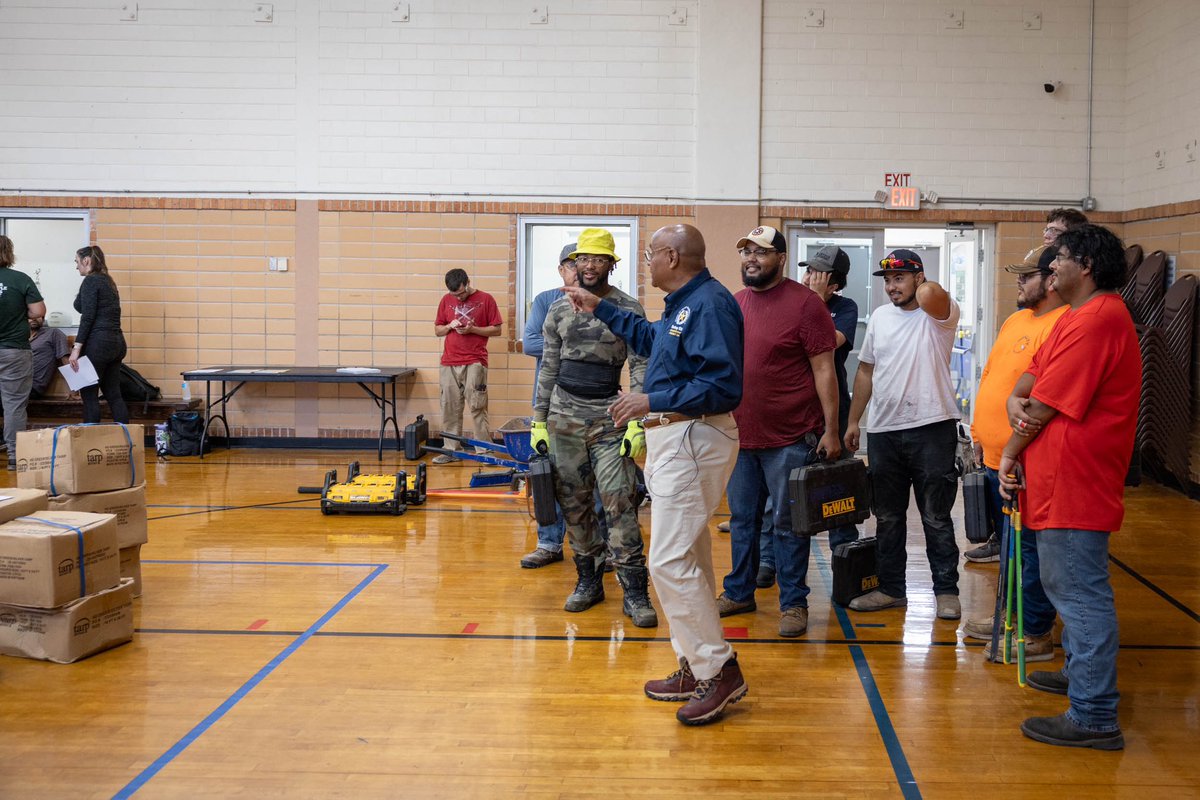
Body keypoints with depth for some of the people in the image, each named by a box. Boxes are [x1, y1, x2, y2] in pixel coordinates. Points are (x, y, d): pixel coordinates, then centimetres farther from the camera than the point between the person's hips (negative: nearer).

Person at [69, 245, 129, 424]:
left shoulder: (91, 281, -9)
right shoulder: (108, 281, 17)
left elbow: (88, 317, -17)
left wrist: (77, 348, -18)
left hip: (98, 343, -9)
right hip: (116, 342, 9)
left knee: (89, 395, -1)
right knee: (113, 394, 9)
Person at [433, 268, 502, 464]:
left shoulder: (486, 299, 1)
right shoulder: (446, 301, 12)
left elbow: (496, 330, 1)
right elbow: (437, 330, 17)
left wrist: (472, 329, -12)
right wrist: (450, 326, -4)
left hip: (475, 363, -4)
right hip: (449, 363, 4)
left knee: (477, 407, -6)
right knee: (450, 409, 4)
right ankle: (450, 450, 10)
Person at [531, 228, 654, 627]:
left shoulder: (629, 310, -3)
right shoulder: (559, 309, 8)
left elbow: (641, 368, -6)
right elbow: (548, 367, 11)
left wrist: (639, 423, -14)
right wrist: (539, 421, 8)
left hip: (609, 418, -3)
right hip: (564, 415, 4)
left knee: (619, 503, -9)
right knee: (574, 503, 8)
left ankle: (635, 593, -4)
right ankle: (589, 580, 22)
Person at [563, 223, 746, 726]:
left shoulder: (710, 304, -18)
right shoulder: (684, 304, 14)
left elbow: (723, 386, -25)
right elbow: (648, 339, 34)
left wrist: (653, 401, -24)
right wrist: (600, 310, 34)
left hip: (693, 440, -11)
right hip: (672, 439, 11)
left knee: (670, 561, -12)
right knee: (688, 559, 15)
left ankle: (721, 671, -4)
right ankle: (696, 670, 24)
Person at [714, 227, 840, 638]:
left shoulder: (805, 303, -9)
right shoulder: (733, 304, 10)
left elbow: (824, 370, -10)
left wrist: (830, 430, -12)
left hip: (789, 438, -6)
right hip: (739, 435, 6)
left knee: (788, 523, 3)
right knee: (742, 519, 15)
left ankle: (793, 603, 15)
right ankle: (739, 592, 28)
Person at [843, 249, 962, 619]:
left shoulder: (940, 314, -6)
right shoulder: (879, 317, 12)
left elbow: (929, 295, -32)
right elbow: (866, 371, 17)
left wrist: (925, 286, -8)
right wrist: (853, 421, 15)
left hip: (932, 428, -6)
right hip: (883, 432, 6)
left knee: (936, 518, 3)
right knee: (887, 518, 12)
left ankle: (946, 591, 13)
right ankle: (891, 589, 23)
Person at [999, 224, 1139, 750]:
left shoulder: (1098, 320, -19)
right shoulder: (1078, 317, 17)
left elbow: (1046, 406, -18)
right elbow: (1033, 375, 15)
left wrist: (1010, 454, -4)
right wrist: (1016, 400, -8)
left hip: (1074, 483, -11)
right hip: (1062, 481, 11)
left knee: (1081, 593, -7)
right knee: (1067, 585, 22)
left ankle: (1094, 718, -3)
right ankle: (1081, 672, 38)